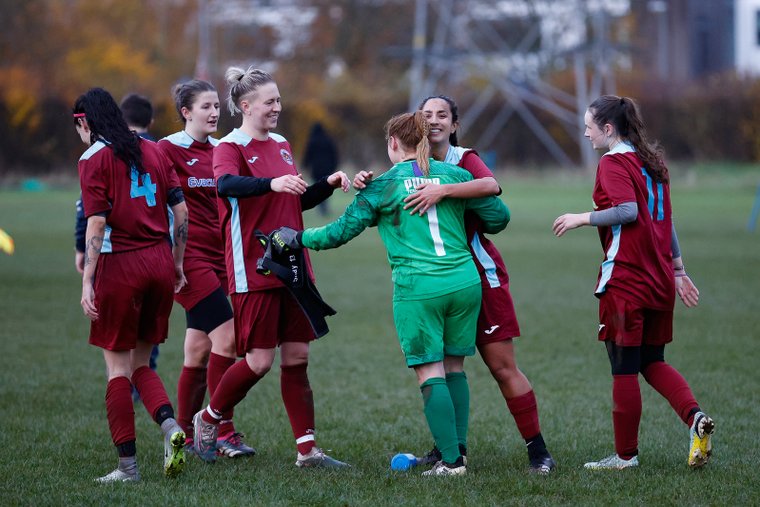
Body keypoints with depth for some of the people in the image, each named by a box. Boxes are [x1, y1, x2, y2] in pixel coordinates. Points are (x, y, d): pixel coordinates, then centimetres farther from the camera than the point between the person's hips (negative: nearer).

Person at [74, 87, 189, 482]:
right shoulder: (152, 151, 12)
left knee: (118, 367, 3)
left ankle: (127, 466, 2)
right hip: (160, 262, 5)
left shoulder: (94, 159, -4)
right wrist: (177, 265, 18)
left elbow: (96, 224, -13)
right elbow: (181, 212, 10)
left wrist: (87, 282, -12)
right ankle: (171, 427, -8)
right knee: (140, 364, 16)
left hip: (120, 264, -5)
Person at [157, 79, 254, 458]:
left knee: (199, 349, 8)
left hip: (218, 254, 6)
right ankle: (225, 433, -10)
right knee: (226, 336, -14)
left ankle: (186, 437, 15)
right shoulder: (168, 150, -5)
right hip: (189, 254, -6)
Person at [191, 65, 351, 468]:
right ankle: (208, 419, 17)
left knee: (297, 356, 4)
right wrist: (272, 183, -48)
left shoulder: (281, 145, 15)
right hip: (253, 269, -7)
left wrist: (328, 184, 8)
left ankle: (307, 449, 6)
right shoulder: (231, 146, -9)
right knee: (259, 361, -6)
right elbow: (225, 184, -31)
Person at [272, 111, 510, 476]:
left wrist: (298, 238, 18)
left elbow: (342, 230, 3)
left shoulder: (382, 186, 1)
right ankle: (458, 449, 14)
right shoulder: (454, 175, 9)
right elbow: (498, 216, 10)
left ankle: (451, 461, -5)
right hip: (465, 282, 4)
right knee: (454, 367, 15)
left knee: (430, 373, 0)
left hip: (417, 288, -4)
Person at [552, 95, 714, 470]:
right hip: (659, 279, 8)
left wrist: (582, 218, -12)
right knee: (652, 362, 15)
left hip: (625, 280, -8)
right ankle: (694, 415, -8)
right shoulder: (650, 161, 15)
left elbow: (628, 211, -23)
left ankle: (625, 454, 7)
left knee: (624, 368, 0)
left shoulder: (613, 163, -9)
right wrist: (678, 268, 22)